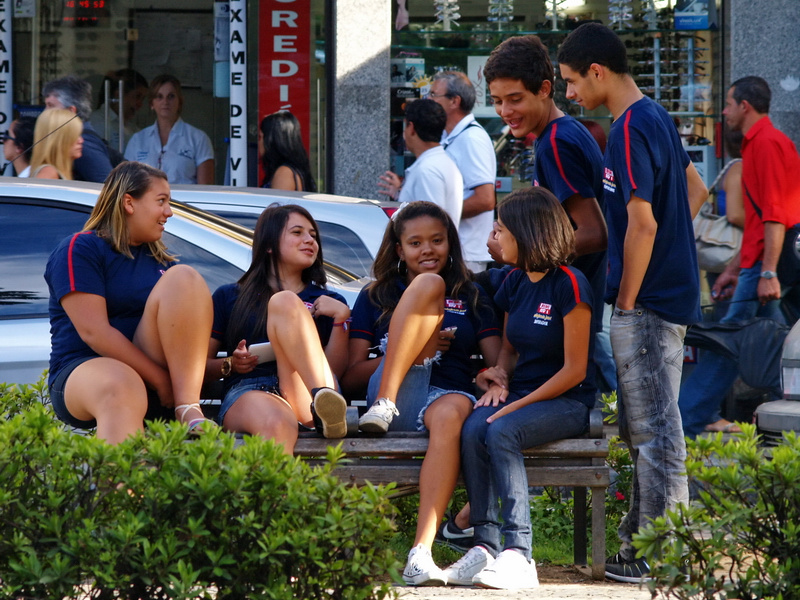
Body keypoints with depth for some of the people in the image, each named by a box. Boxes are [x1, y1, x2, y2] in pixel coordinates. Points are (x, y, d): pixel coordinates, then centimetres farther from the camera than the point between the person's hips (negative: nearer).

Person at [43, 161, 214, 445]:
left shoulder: (160, 261, 23)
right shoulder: (80, 249, 0)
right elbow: (93, 332, -13)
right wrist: (161, 380, -17)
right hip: (86, 370, -5)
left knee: (183, 278, -15)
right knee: (121, 388, -43)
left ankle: (190, 413, -30)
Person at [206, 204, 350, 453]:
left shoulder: (327, 302, 29)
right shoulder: (229, 297, 26)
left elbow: (335, 369, 15)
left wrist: (341, 318, 2)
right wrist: (230, 364, 0)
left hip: (307, 396, 1)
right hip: (247, 393, -1)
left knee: (284, 301, -22)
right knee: (275, 425, -41)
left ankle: (325, 407, -47)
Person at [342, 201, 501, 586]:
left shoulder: (470, 297, 26)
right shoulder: (376, 297, 21)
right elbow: (351, 373, 10)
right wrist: (418, 349, -4)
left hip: (446, 397, 1)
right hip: (396, 395, -1)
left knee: (451, 413, -42)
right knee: (430, 283, -15)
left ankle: (421, 554, -52)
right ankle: (383, 406, -32)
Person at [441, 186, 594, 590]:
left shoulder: (569, 285, -11)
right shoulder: (515, 283, 12)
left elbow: (574, 370, -13)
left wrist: (516, 406, -17)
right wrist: (500, 376, 2)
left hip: (567, 402, -6)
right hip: (520, 393, 6)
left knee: (501, 433, -34)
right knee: (472, 430, -26)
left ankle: (518, 556, -37)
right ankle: (485, 547, -28)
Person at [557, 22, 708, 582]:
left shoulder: (630, 130, -18)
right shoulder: (657, 118, 12)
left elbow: (642, 225, -23)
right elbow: (696, 190, 24)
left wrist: (625, 300, -14)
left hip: (646, 303, -10)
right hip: (674, 294, 10)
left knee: (655, 431, -4)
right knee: (647, 428, 15)